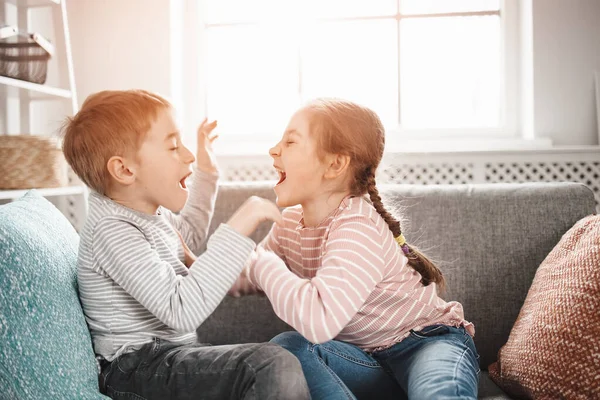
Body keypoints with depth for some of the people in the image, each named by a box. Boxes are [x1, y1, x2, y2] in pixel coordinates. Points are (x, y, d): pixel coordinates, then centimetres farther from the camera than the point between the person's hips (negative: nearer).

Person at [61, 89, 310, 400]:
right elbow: (182, 310, -34)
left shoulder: (151, 211, 7)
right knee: (276, 368, -28)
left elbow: (186, 239, 33)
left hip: (174, 351, 10)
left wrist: (205, 174, 29)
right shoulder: (113, 231, -22)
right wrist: (239, 227, -33)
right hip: (137, 368, -10)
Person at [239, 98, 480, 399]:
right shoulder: (291, 222, -1)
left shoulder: (358, 228, -26)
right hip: (366, 355, 9)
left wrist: (260, 260, -27)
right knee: (283, 348, -21)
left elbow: (318, 320, -41)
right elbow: (245, 281, 12)